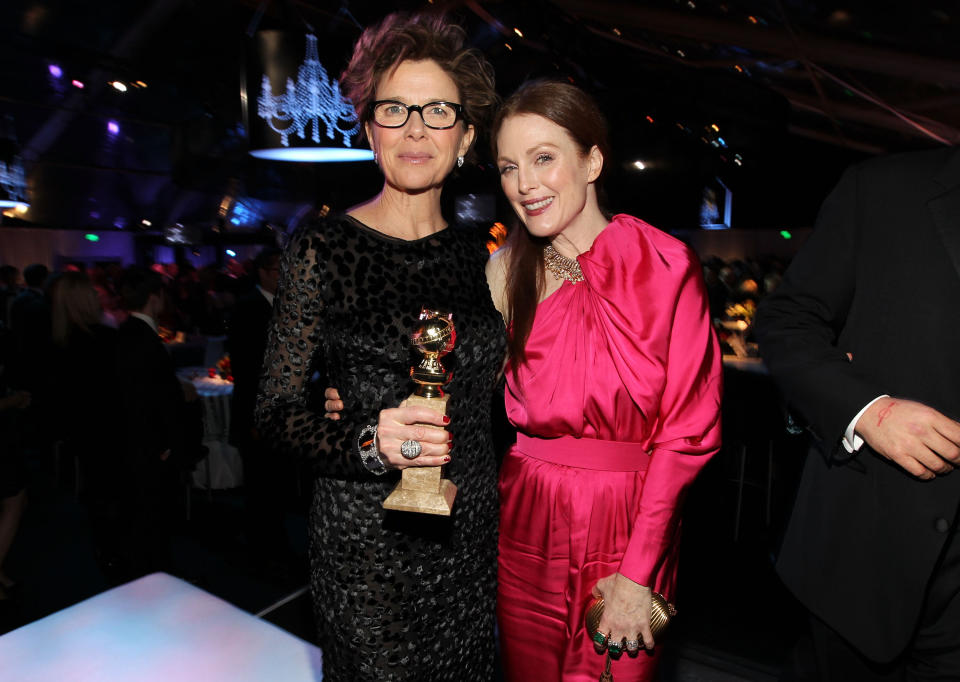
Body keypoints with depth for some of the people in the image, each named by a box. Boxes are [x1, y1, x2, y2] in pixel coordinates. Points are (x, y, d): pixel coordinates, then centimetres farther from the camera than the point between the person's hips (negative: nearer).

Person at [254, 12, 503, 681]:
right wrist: (369, 443, -25)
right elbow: (279, 408, -10)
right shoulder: (324, 249, -11)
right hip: (368, 533, -4)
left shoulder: (474, 253, 4)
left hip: (470, 526, 5)